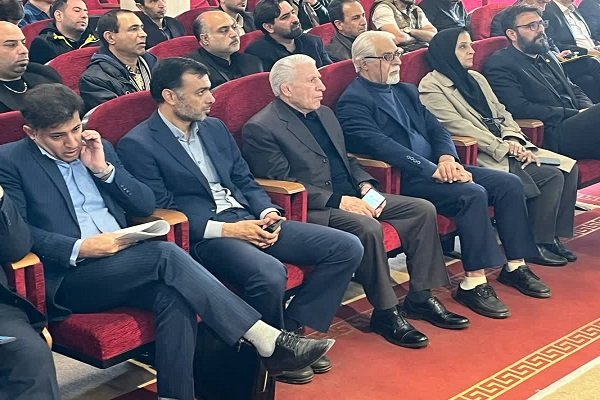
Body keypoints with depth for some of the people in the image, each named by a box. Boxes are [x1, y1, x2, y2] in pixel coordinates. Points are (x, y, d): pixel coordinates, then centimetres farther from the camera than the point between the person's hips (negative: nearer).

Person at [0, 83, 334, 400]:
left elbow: (146, 205, 14)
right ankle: (266, 339, -28)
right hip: (69, 277, -5)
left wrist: (104, 168, 0)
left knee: (175, 298, -29)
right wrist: (79, 248, -19)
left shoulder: (99, 147, 18)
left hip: (123, 264, 5)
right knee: (166, 253, -28)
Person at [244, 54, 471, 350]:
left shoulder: (324, 114, 18)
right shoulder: (261, 129, -10)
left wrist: (365, 186, 3)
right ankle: (385, 313, -18)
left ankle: (420, 298, 4)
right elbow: (284, 184, -16)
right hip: (312, 210, -9)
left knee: (423, 210, -3)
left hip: (351, 197, 9)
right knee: (367, 227, -35)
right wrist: (338, 201, -20)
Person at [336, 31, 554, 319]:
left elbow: (435, 128, 15)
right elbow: (381, 146, -20)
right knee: (472, 194, -29)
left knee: (509, 183, -4)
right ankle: (473, 283, -22)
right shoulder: (352, 102, -8)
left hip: (438, 168, 9)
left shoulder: (405, 91, 20)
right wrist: (432, 169, -26)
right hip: (402, 180, -9)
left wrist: (447, 158, -8)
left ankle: (515, 266, 6)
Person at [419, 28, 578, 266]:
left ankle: (553, 236, -2)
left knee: (568, 166, -8)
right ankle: (537, 243, -7)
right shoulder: (431, 87, -6)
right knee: (551, 176, -20)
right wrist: (504, 147, -18)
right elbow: (459, 127, -16)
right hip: (481, 157, -8)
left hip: (506, 148, 8)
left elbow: (501, 113, 16)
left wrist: (513, 140, -5)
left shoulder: (476, 78, 21)